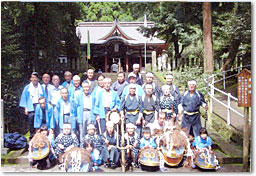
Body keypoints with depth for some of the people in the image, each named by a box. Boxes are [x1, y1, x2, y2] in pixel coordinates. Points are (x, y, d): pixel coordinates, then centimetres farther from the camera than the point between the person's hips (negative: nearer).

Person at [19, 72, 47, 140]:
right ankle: (32, 137, 6)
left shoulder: (41, 87, 13)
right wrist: (25, 108, 0)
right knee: (31, 124, -2)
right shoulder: (27, 88, 9)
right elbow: (24, 98, 9)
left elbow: (45, 97, 14)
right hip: (31, 108, -1)